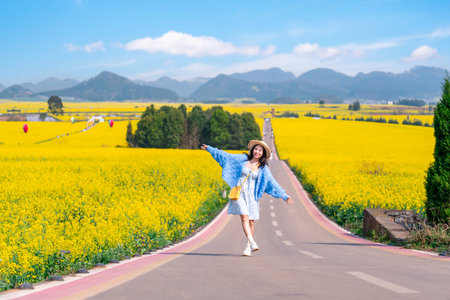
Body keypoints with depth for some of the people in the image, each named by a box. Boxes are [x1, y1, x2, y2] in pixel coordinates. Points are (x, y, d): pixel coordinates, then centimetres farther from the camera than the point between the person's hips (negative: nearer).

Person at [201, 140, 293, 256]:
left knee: (251, 221, 0)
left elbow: (273, 183, 4)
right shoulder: (242, 159, 4)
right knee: (244, 217, -17)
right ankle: (252, 243, -26)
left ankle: (248, 247, 15)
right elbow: (226, 156, 10)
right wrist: (209, 149, 12)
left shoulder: (263, 168, 4)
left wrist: (284, 196, -2)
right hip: (239, 193, -1)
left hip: (251, 196, 1)